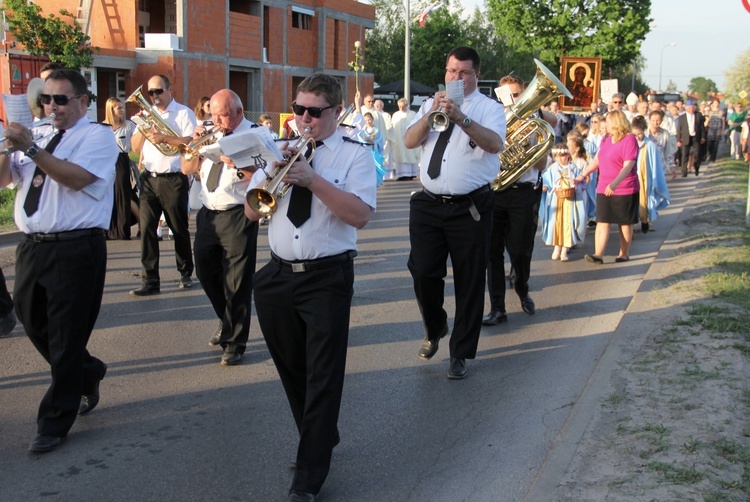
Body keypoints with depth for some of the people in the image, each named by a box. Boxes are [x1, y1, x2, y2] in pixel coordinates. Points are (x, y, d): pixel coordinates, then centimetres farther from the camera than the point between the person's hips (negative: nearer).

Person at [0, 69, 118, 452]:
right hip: (32, 246, 7)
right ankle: (88, 373, 41)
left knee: (65, 338, 0)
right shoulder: (37, 137, 17)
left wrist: (31, 149, -23)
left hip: (75, 250, -7)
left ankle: (55, 423, 13)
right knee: (34, 325, 17)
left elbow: (76, 178, -20)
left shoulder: (97, 136, -4)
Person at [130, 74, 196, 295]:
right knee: (146, 229, -4)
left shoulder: (184, 113, 0)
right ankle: (150, 281, -1)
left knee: (179, 229, 6)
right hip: (149, 178, 4)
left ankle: (185, 273, 24)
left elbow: (190, 142, -13)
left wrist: (164, 138, -23)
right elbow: (136, 146, 9)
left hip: (173, 179, -4)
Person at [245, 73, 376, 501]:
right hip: (278, 275, 6)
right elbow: (252, 212, 6)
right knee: (292, 370, 16)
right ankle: (320, 441, 38)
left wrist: (312, 179, -20)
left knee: (323, 376, -3)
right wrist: (274, 171, -10)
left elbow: (360, 215, -17)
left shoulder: (355, 154, -3)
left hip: (327, 277, -5)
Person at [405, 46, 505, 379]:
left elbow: (495, 143, -20)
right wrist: (431, 115, -17)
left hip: (470, 208, -3)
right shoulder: (430, 104, 13)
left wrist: (461, 118, -33)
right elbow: (410, 141, -1)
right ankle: (435, 329, 30)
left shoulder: (489, 108, 0)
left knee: (469, 283, 3)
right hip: (429, 205, 3)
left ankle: (460, 354, 17)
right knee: (422, 273, 1)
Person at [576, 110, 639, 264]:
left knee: (625, 222, 7)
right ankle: (598, 254, -10)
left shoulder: (629, 139, -12)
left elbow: (628, 166, -21)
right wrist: (583, 175, 16)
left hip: (625, 190, -6)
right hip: (604, 188, 6)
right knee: (602, 221, -4)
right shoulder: (606, 139, 10)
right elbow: (596, 160, 19)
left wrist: (615, 183, -33)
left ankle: (624, 253, 19)